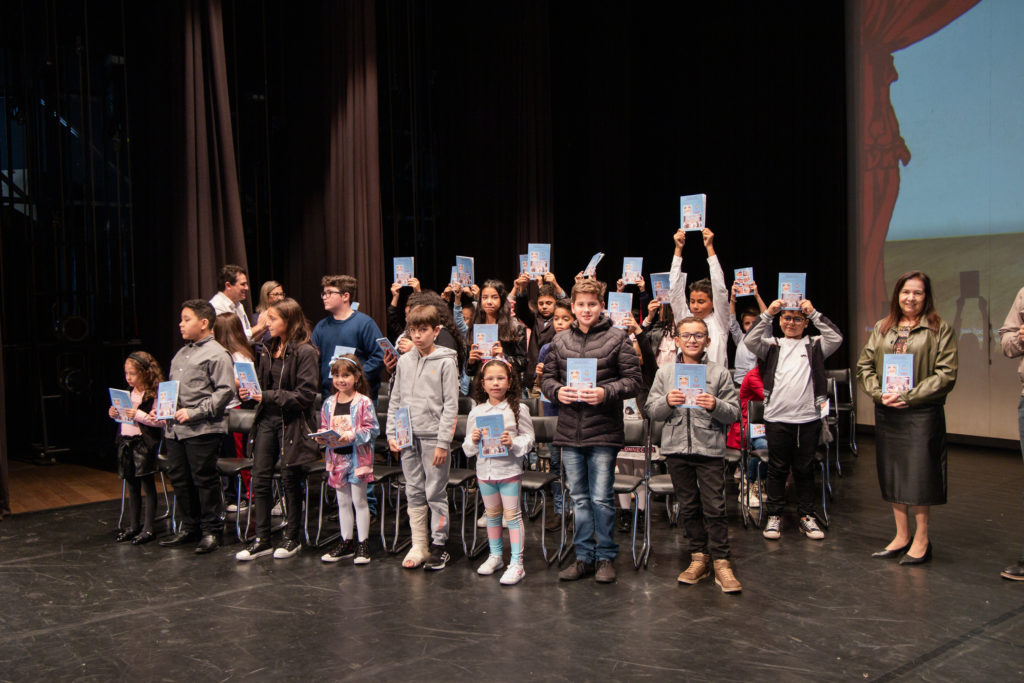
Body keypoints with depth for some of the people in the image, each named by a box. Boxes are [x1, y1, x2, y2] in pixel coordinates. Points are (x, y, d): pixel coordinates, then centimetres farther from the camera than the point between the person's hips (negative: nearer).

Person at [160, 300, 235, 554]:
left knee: (205, 480, -1)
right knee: (179, 479, 13)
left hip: (203, 430, -8)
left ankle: (211, 530, 11)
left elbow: (225, 390, -15)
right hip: (175, 428, 8)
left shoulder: (217, 354, -8)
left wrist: (195, 412, -18)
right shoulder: (180, 354, 19)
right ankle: (189, 527, 27)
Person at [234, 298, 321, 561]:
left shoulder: (305, 352, -12)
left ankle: (293, 537, 20)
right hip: (267, 420, 6)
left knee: (290, 480, 5)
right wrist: (249, 391, -2)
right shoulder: (268, 350, 11)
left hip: (292, 423, -6)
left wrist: (269, 396, -20)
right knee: (260, 478, 4)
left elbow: (305, 394, -17)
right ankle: (262, 539, 12)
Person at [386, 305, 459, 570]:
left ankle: (439, 545, 12)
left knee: (436, 493, 1)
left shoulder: (445, 362, -5)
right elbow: (395, 400, 13)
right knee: (414, 493, 10)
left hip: (433, 436, -5)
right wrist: (392, 433, 3)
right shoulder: (404, 361, 9)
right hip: (408, 437, 5)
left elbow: (451, 405, -7)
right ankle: (418, 546, 19)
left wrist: (443, 442, -12)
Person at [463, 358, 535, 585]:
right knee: (492, 514, 17)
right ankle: (495, 555, 32)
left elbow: (528, 439, -6)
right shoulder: (476, 412, 3)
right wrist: (473, 440, -14)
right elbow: (467, 447, 8)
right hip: (484, 470, 4)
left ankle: (516, 563, 6)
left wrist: (513, 442, -24)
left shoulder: (518, 409, -6)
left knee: (512, 515, 0)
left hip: (509, 470, -4)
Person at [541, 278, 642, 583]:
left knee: (601, 498, 1)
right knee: (579, 498, 12)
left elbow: (633, 380, -4)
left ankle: (606, 557, 17)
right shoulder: (560, 340, 10)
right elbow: (547, 377, 13)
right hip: (569, 431, 4)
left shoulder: (617, 337, -2)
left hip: (603, 432, -4)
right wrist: (556, 391, -7)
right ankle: (584, 556, 23)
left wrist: (606, 393, -19)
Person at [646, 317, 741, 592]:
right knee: (688, 506, 11)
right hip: (676, 448, 3)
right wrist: (667, 402, -14)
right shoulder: (665, 372, 8)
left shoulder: (719, 373, 2)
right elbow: (652, 411, 6)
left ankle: (721, 562, 5)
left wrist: (715, 405, -20)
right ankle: (699, 557, 22)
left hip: (709, 448, -2)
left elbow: (734, 413, -1)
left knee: (715, 507, -4)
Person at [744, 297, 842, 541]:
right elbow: (750, 340, -8)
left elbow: (836, 338, -6)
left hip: (808, 419, 1)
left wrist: (814, 313, -9)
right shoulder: (772, 345, 8)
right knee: (777, 469, 7)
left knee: (805, 469, 10)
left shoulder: (814, 345, 9)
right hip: (777, 418, -1)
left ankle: (806, 516, 19)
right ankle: (774, 516, 16)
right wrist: (768, 314, -14)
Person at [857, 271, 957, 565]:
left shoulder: (940, 330, -2)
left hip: (922, 413, -5)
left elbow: (946, 375, -9)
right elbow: (864, 366, 8)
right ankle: (901, 536, 22)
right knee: (891, 474, 10)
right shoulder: (881, 328, 11)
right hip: (885, 413, 5)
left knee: (919, 474, -2)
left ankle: (921, 540, 12)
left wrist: (908, 396, -16)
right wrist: (880, 394, -8)